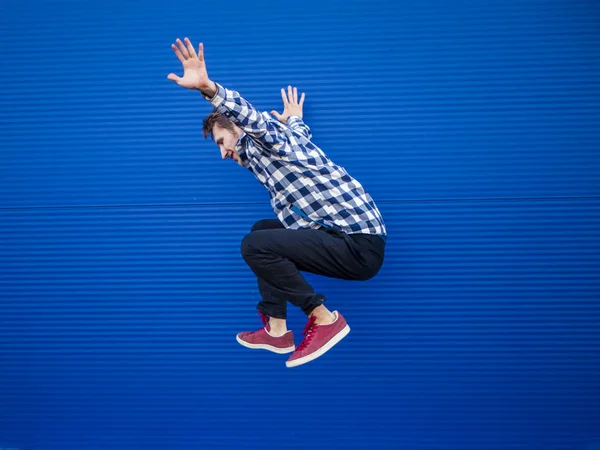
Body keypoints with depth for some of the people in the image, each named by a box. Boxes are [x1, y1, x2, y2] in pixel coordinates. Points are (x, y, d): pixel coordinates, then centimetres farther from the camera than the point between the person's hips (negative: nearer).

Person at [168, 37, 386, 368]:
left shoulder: (260, 140, -7)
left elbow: (250, 116, -30)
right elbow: (300, 133, 43)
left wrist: (208, 89, -47)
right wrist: (294, 119, 62)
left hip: (359, 245, -11)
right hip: (349, 236, 11)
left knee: (255, 245, -18)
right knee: (263, 230, 20)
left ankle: (324, 319, -4)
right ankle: (277, 330, 17)